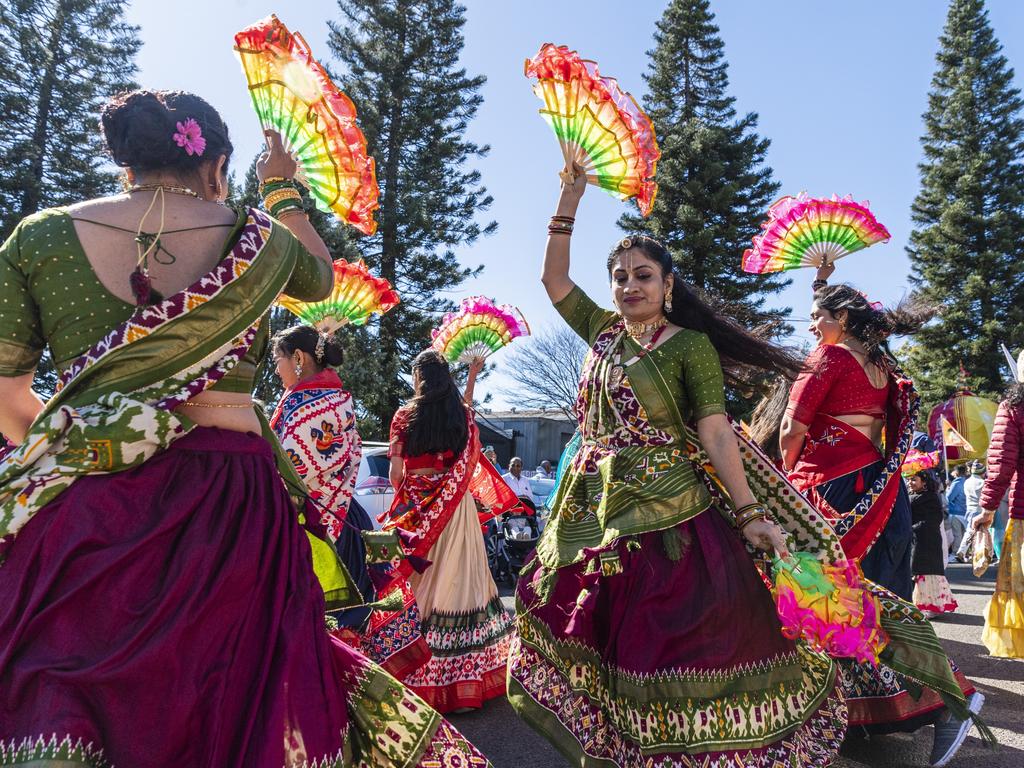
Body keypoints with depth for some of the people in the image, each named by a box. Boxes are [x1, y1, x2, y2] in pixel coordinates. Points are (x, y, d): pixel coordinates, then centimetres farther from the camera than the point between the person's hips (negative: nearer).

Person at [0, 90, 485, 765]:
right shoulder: (259, 241, 0)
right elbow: (321, 276, 23)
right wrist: (286, 193, 35)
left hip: (83, 509, 1)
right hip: (228, 499, 0)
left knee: (58, 699, 12)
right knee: (228, 696, 14)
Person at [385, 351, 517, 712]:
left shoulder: (405, 415, -4)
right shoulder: (462, 415, 1)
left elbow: (395, 473, -6)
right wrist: (472, 377, 38)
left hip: (416, 505, -1)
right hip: (455, 506, 2)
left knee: (421, 581, 5)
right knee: (458, 578, 7)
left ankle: (420, 674, 13)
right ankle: (464, 675, 14)